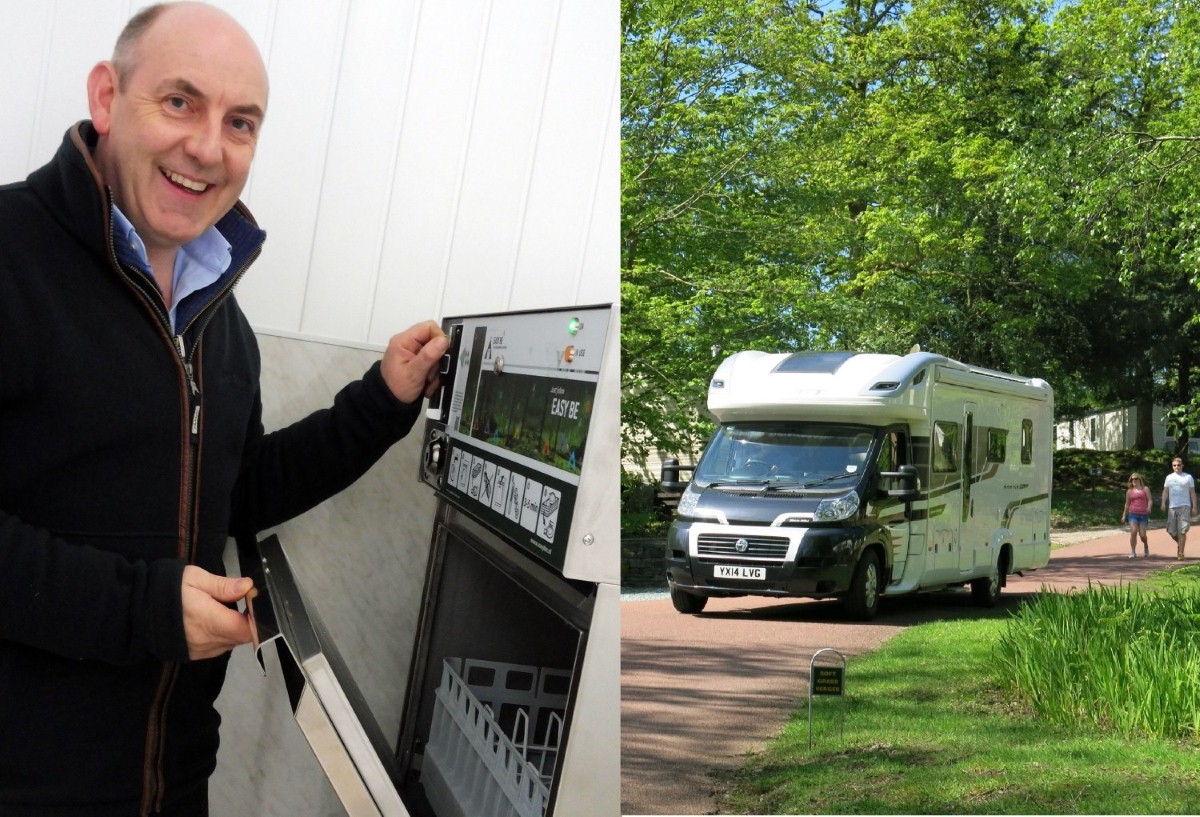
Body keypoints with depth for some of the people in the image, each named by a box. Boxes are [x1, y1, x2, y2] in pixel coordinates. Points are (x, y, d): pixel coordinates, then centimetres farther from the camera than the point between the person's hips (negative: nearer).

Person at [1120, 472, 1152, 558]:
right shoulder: (1129, 491, 13)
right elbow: (1127, 504, 20)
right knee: (1133, 532, -17)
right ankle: (1133, 552, -11)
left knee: (1142, 534, -3)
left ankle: (1146, 546, 31)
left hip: (1143, 514, -1)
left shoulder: (1145, 489, 8)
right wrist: (1124, 515, 19)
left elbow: (1149, 500, 0)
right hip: (1133, 514, 1)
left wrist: (1149, 508, -20)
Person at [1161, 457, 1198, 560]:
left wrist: (1194, 507, 0)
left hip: (1184, 506, -3)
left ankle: (1181, 553, -5)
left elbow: (1192, 493, 6)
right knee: (1171, 530, 2)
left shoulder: (1188, 477, 6)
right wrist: (1163, 503, -7)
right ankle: (1179, 543, 30)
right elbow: (1165, 491, 9)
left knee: (1182, 531, -9)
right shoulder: (1169, 477, 12)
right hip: (1172, 507, 3)